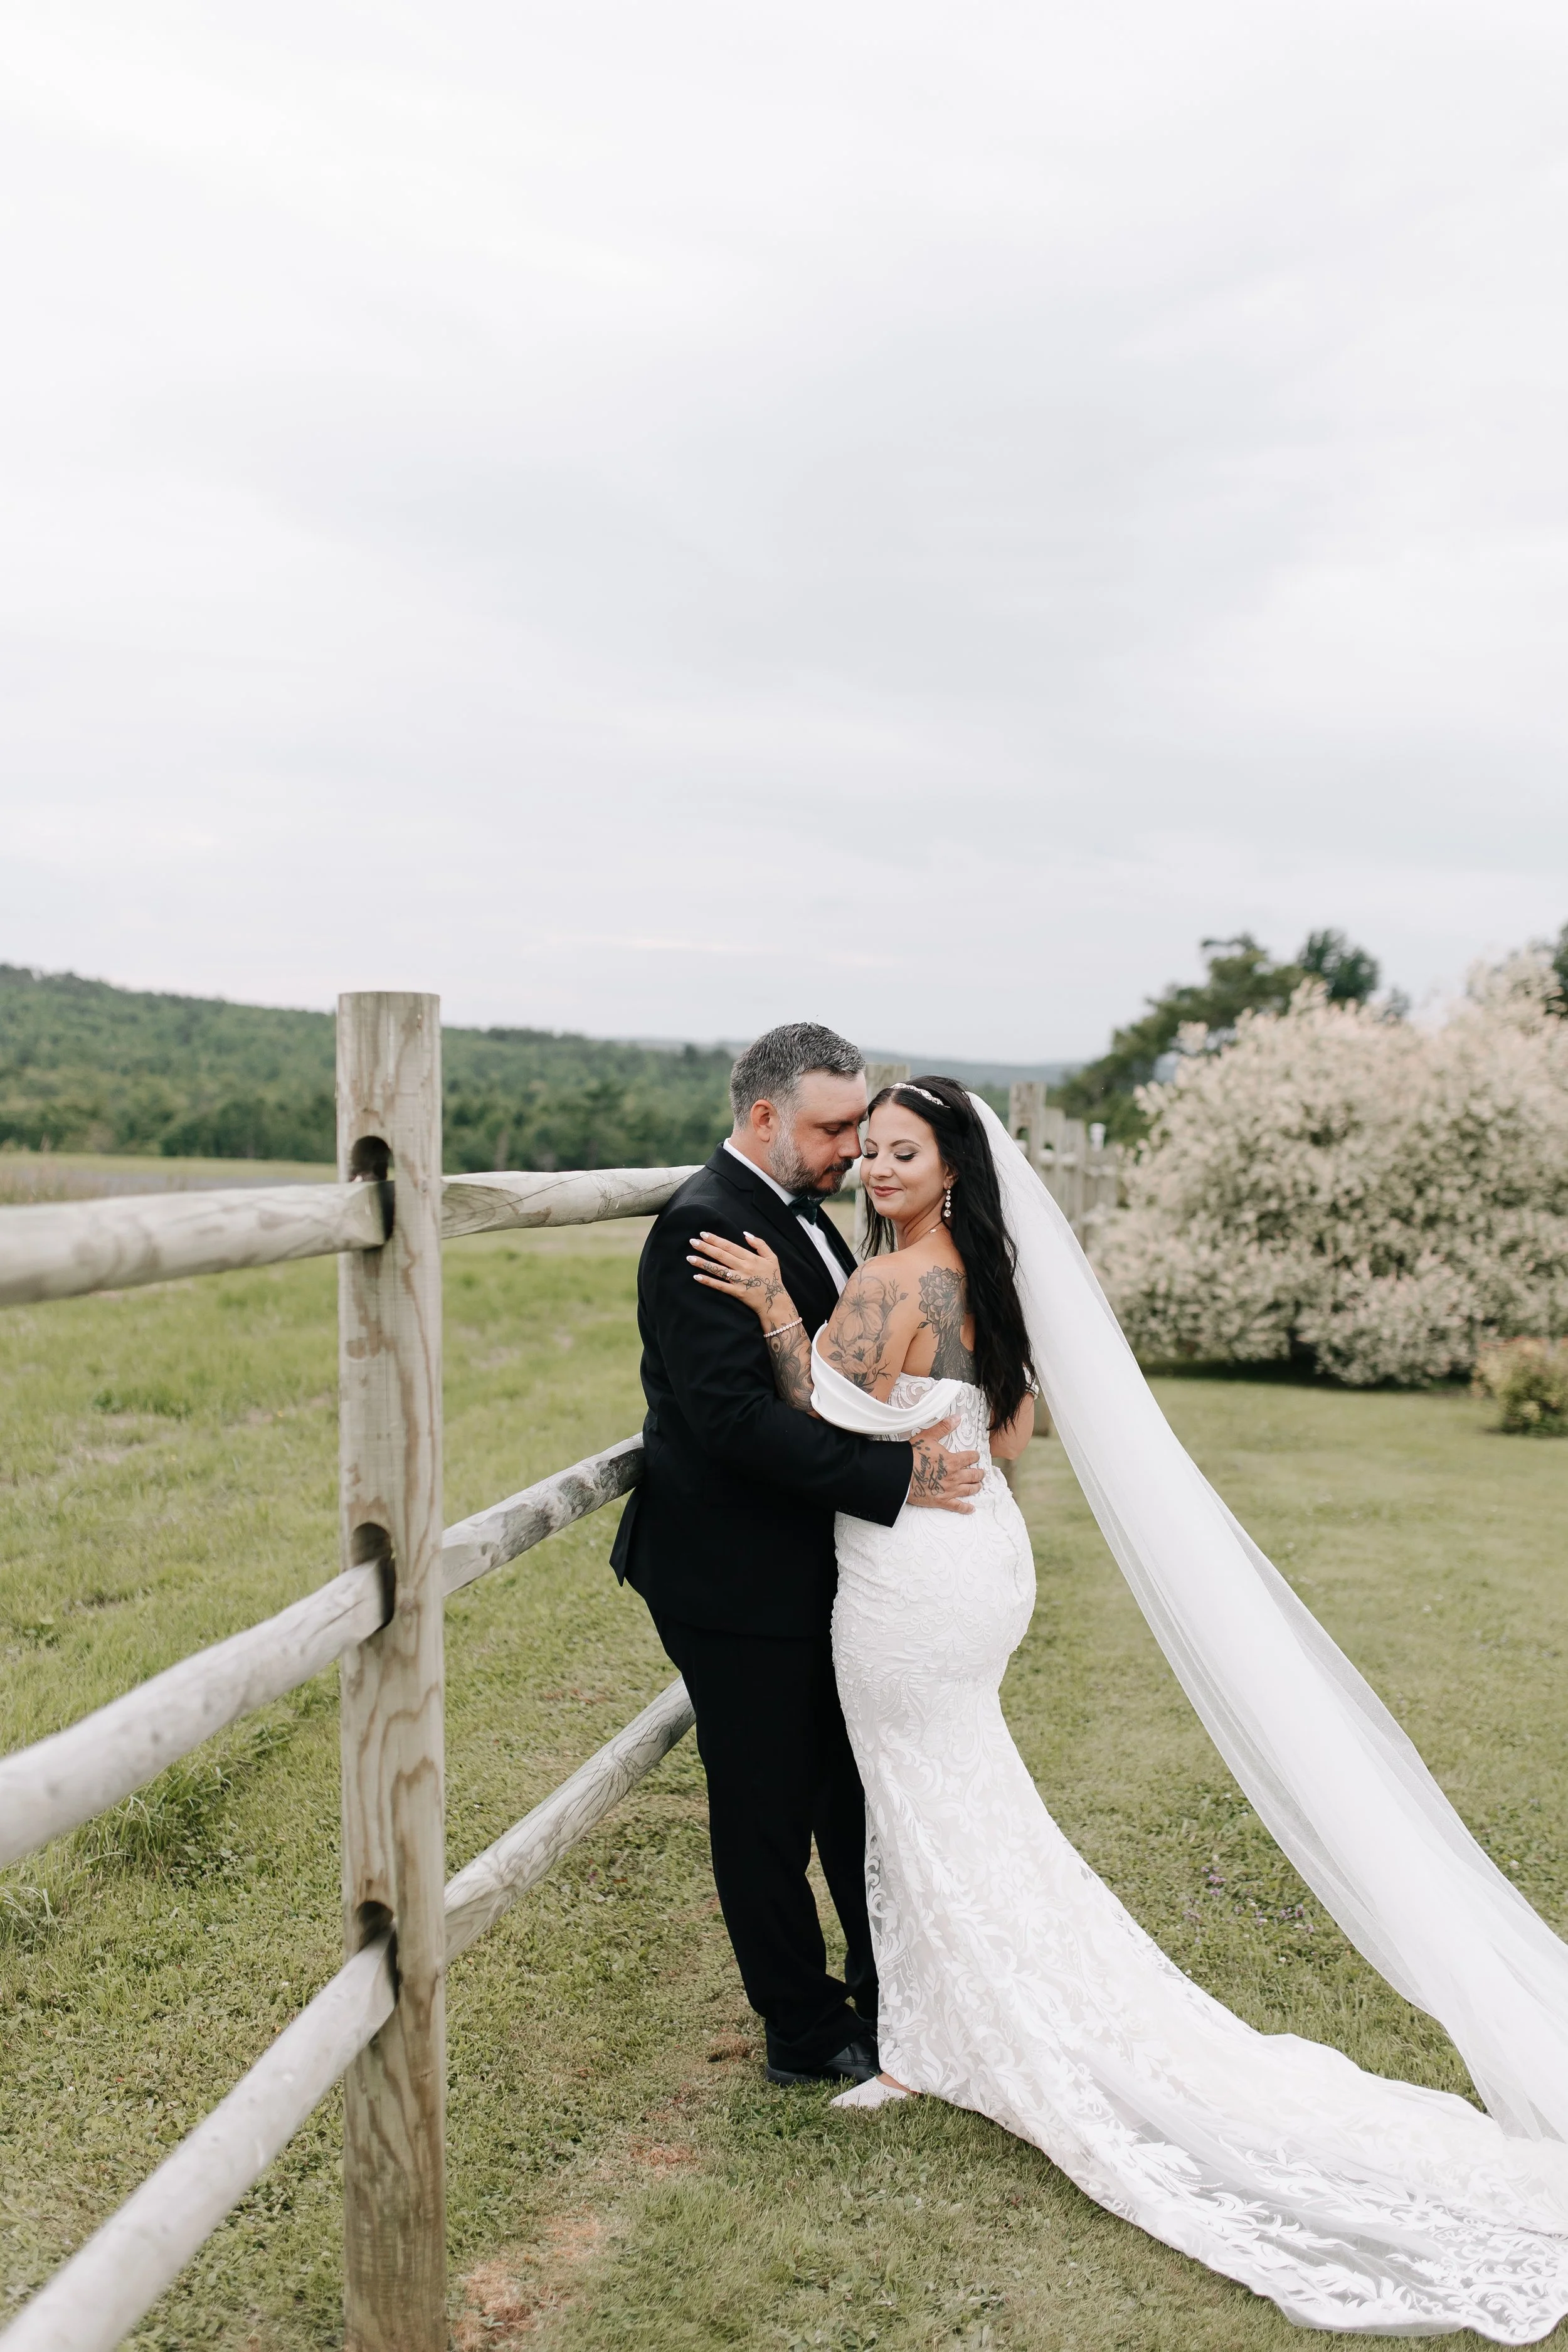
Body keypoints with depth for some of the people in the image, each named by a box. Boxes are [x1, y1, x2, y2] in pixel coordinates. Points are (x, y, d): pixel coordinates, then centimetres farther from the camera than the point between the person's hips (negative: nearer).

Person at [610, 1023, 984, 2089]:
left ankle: (887, 2001, 35)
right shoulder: (702, 1228, -21)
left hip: (815, 1570, 9)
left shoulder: (803, 1216, 10)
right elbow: (734, 1414, -29)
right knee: (769, 1811, 8)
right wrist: (893, 1477, -27)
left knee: (858, 1791, 19)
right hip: (738, 1580, -9)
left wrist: (917, 1430, -2)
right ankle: (808, 2032, 24)